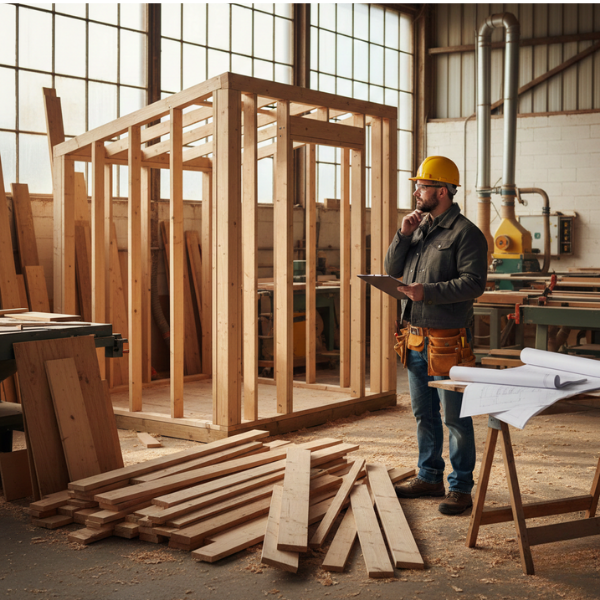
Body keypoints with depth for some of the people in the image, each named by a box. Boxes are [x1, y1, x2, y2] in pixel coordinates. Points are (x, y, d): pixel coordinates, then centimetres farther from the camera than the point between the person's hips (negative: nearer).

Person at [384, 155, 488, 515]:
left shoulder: (466, 233, -9)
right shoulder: (420, 227, 15)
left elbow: (474, 283, -17)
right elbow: (392, 270, 13)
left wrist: (428, 291, -23)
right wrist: (403, 235, 0)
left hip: (448, 340, -8)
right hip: (416, 337, 8)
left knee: (455, 417, 0)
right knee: (424, 414, 16)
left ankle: (461, 488, 9)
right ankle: (430, 477, 29)